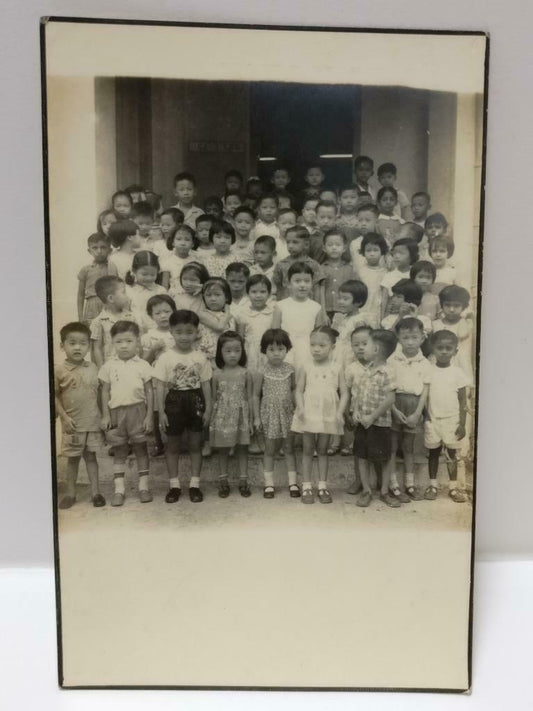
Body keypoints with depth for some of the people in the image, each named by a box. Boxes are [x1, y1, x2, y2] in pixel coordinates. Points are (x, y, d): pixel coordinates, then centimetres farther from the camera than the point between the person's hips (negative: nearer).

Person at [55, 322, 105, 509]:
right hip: (72, 424, -2)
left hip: (93, 423, 2)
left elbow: (99, 393, 6)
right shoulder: (59, 370, -8)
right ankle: (70, 493, 24)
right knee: (72, 458, 10)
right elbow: (54, 396, -4)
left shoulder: (93, 368, 0)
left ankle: (95, 491, 18)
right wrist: (64, 417, -11)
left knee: (91, 456, 10)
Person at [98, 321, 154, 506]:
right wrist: (105, 415, 1)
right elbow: (105, 392, 6)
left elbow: (149, 392, 0)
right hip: (116, 412, 1)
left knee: (141, 449, 8)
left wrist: (149, 416, -4)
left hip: (137, 410, -1)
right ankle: (119, 489, 17)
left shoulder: (142, 365, -1)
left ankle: (144, 486, 19)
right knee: (119, 451, 8)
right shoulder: (109, 366, 3)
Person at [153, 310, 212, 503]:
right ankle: (174, 485, 21)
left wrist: (208, 408, -2)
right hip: (174, 402, 0)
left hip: (195, 402, 1)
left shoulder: (200, 357, -2)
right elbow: (160, 386, -5)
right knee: (172, 445, 9)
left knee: (195, 444, 8)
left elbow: (206, 385, 2)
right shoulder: (165, 357, -5)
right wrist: (161, 411, -8)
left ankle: (194, 484, 19)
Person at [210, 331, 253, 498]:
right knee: (223, 450, 9)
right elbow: (213, 398, 2)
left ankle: (243, 480, 18)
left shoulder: (245, 373, -3)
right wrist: (211, 419, 0)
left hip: (241, 416, 0)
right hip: (223, 416, 0)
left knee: (242, 448, 8)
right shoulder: (217, 374, -3)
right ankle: (223, 481, 20)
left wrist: (250, 420, 1)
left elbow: (249, 398, 1)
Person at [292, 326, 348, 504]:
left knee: (322, 450, 12)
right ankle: (306, 487, 15)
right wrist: (301, 408, -16)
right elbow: (299, 390, -2)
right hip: (309, 414, 0)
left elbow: (344, 392, -2)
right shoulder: (305, 367, -3)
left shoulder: (336, 369, -3)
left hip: (328, 416, 0)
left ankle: (322, 486, 21)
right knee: (308, 450, 8)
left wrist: (340, 412, -13)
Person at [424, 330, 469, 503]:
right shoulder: (428, 370, -2)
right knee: (433, 453, 10)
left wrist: (462, 423, -5)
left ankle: (454, 487, 16)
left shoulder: (457, 372, -3)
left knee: (452, 454, 7)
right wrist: (425, 418, -4)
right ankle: (433, 485, 20)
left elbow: (463, 400, -1)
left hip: (452, 420, -1)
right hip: (432, 420, 1)